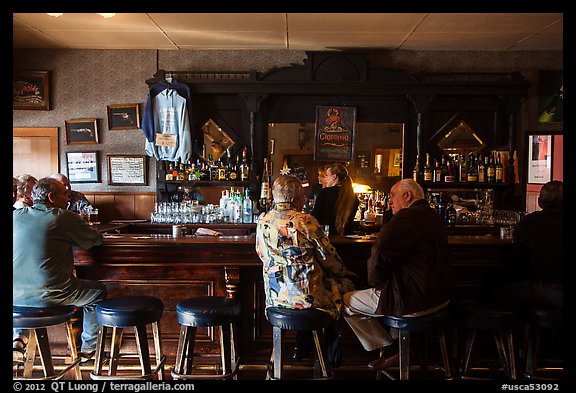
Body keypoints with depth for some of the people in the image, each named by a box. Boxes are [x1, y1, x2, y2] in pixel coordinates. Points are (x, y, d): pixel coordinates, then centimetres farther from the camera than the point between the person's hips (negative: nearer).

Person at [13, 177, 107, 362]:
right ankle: (88, 347, 26)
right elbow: (96, 239, 1)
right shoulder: (64, 217, -9)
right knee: (98, 291, 18)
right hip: (49, 297, -5)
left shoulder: (16, 215, 4)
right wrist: (71, 236, 22)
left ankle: (18, 335, 29)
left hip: (15, 297, 5)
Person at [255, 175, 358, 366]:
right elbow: (329, 257, -7)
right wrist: (345, 273, 12)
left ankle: (302, 343, 31)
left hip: (275, 296, 6)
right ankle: (331, 343, 29)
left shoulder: (262, 221, -1)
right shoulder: (306, 222, -17)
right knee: (345, 282, 17)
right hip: (306, 296, -6)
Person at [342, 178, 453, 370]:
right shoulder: (432, 216, 12)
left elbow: (380, 256, -27)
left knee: (346, 302, 2)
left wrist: (375, 283, -7)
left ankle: (389, 349, 14)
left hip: (415, 300, -10)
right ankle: (398, 343, 30)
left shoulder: (407, 218, -21)